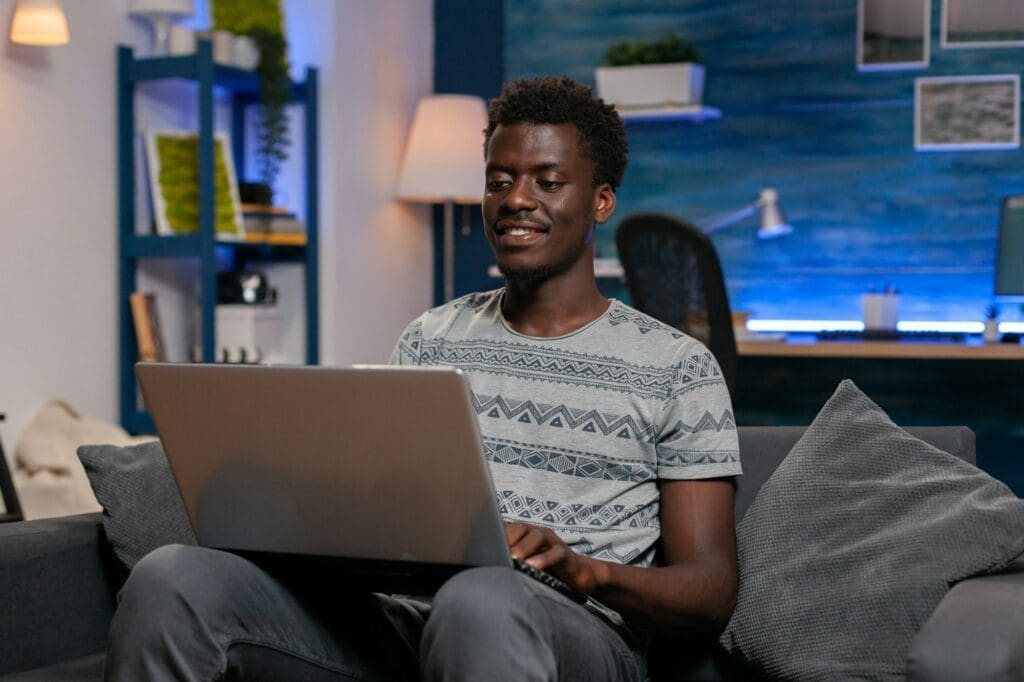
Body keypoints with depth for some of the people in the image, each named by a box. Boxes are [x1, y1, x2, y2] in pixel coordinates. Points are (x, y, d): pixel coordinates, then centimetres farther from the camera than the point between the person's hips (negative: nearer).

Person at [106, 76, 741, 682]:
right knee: (172, 578, -22)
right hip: (405, 614, 4)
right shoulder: (428, 340, 21)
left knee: (479, 599, -43)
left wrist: (588, 569, -19)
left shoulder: (678, 366, 8)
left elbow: (712, 590, 2)